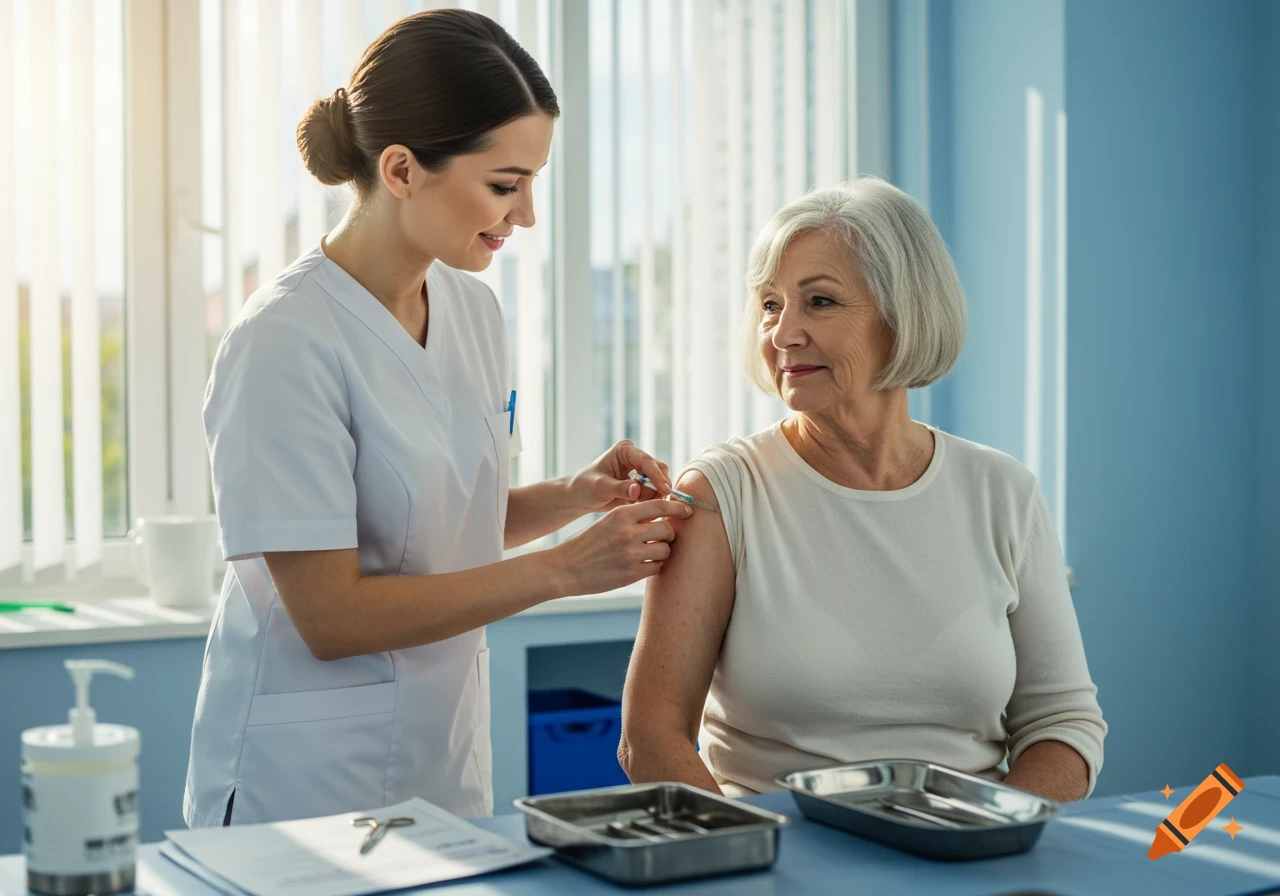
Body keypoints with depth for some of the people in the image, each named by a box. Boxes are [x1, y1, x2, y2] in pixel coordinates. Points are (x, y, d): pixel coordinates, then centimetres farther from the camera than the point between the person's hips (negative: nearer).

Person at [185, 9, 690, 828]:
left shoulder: (475, 308, 2)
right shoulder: (288, 339, -20)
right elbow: (330, 615, -21)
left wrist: (573, 497, -6)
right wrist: (565, 568, -21)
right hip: (308, 783, -7)